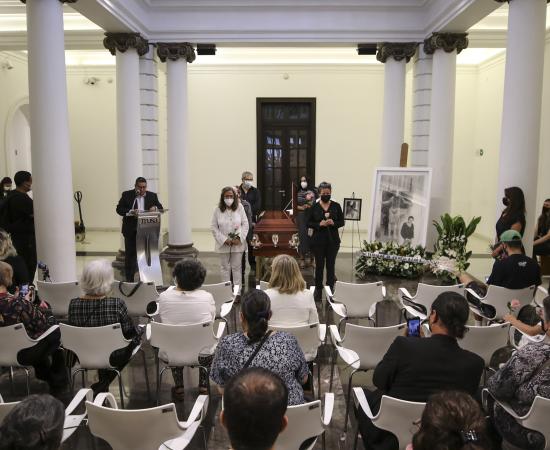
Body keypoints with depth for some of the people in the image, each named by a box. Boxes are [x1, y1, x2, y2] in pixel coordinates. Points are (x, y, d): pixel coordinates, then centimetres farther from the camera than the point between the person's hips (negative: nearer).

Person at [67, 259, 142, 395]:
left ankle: (102, 383, 37)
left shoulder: (74, 304, -16)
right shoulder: (117, 305, -27)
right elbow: (129, 333, -14)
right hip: (112, 358, -5)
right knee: (138, 332, 23)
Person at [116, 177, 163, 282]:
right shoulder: (126, 195, 1)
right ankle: (129, 279, 14)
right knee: (130, 254, 6)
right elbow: (119, 209, -2)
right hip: (131, 231, -1)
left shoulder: (152, 196, 7)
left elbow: (161, 208, 10)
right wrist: (131, 212, -19)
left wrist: (155, 208, -14)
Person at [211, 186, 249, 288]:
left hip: (238, 244, 0)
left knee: (237, 267, 9)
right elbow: (214, 227, -5)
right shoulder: (218, 210, -7)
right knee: (225, 267, 12)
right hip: (223, 244, 0)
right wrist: (224, 240, -12)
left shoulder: (240, 207, -5)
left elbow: (245, 224, -2)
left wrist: (239, 238, -13)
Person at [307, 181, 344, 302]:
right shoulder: (314, 207, -1)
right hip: (318, 241, -1)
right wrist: (319, 224, -16)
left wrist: (334, 223, -16)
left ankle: (330, 289, 15)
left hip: (333, 241, 1)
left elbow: (342, 222, 4)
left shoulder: (336, 206, 1)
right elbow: (308, 223, 1)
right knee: (319, 265, 6)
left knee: (331, 265, 5)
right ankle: (318, 289, 18)